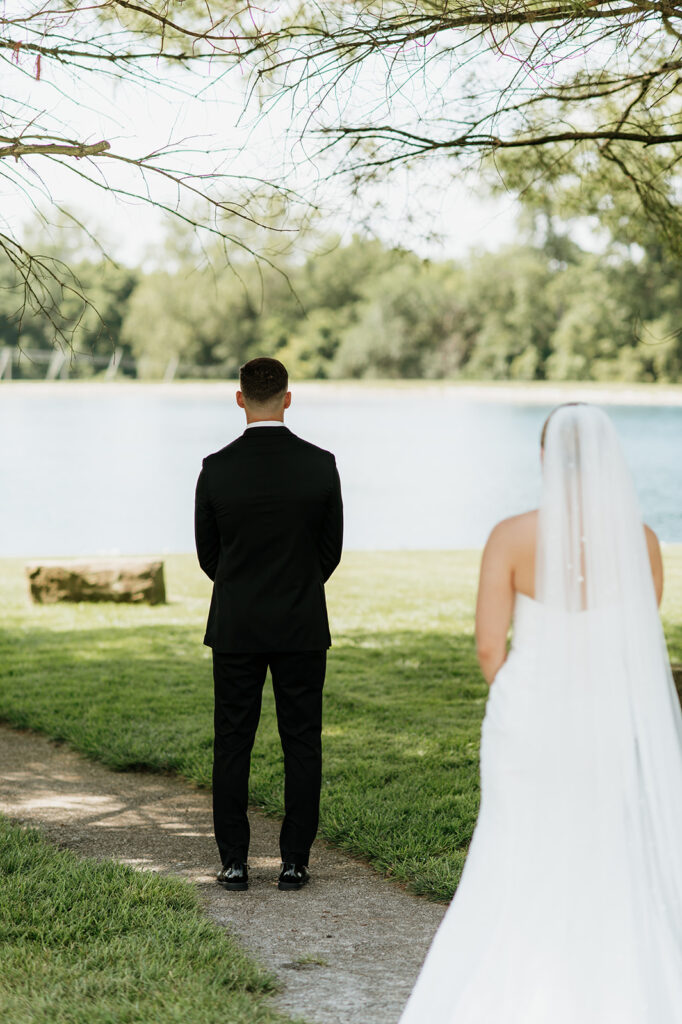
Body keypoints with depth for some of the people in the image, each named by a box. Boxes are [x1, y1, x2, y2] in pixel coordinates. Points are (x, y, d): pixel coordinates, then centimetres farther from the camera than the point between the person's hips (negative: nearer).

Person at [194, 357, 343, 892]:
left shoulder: (217, 469, -7)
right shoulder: (320, 465, -7)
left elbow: (207, 553, 3)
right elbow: (332, 550, 2)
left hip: (235, 627, 0)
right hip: (302, 627, 0)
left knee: (232, 745, 8)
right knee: (302, 744, 7)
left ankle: (234, 862, 10)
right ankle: (295, 860, 8)